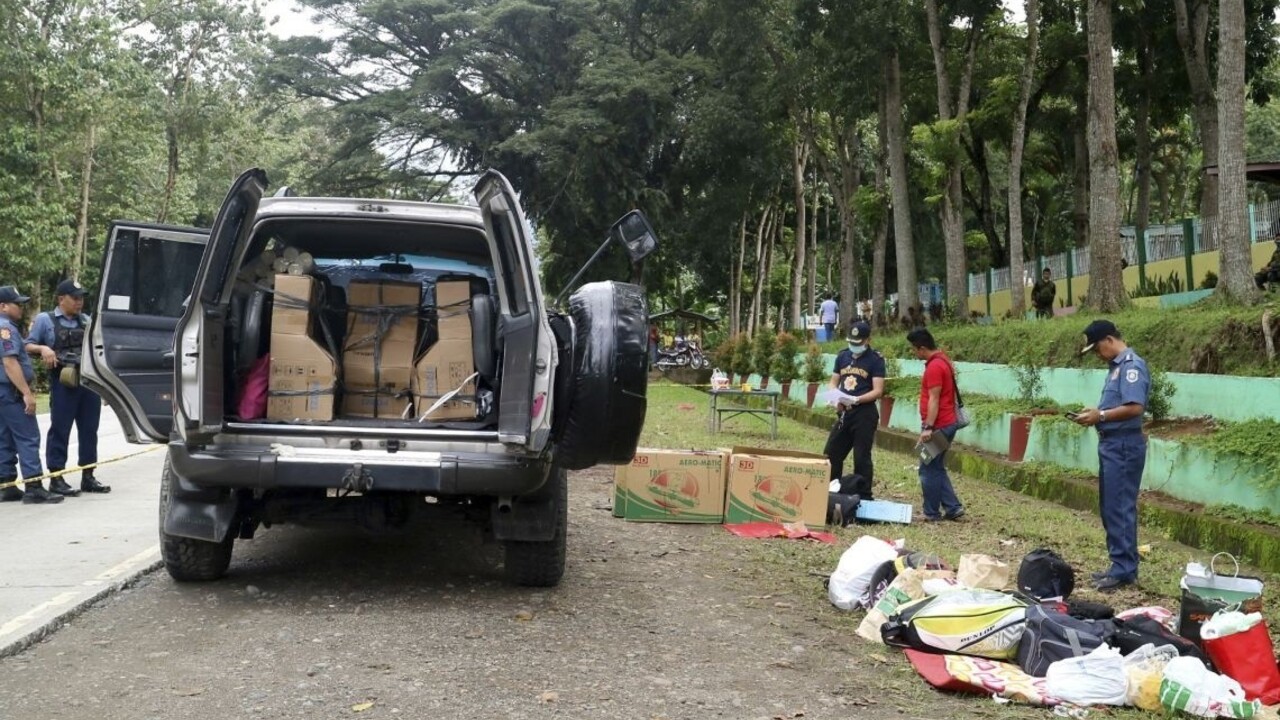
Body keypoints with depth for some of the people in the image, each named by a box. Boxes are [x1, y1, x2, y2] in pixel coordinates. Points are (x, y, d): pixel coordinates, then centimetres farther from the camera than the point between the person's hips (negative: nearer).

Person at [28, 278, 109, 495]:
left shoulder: (86, 320, 16)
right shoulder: (45, 319, 3)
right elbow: (28, 346, 3)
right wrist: (43, 349, -17)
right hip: (63, 382, -5)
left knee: (89, 429, 8)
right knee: (60, 430, -2)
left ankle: (88, 477, 17)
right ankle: (56, 479, 4)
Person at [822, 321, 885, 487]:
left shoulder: (876, 360, -6)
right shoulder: (842, 356, 10)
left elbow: (878, 391, -12)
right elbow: (833, 383, 14)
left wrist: (856, 400, -26)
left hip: (864, 414, -6)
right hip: (843, 413, 6)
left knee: (861, 458, 0)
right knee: (831, 454, 9)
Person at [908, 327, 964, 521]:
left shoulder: (934, 367, -18)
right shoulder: (942, 360, 13)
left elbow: (934, 400, -22)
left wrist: (928, 427, -23)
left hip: (938, 426, -10)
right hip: (946, 424, 10)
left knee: (929, 470, -2)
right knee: (937, 469, 15)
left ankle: (932, 513, 5)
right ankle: (952, 507, 13)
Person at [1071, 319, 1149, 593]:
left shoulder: (1132, 365, -15)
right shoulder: (1116, 366, 15)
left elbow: (1134, 407, -24)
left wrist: (1101, 416, -17)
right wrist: (1095, 412, 5)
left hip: (1124, 445, -10)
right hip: (1111, 444, 10)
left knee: (1120, 508, -6)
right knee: (1109, 508, 13)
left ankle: (1125, 570, -1)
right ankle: (1119, 565, 20)